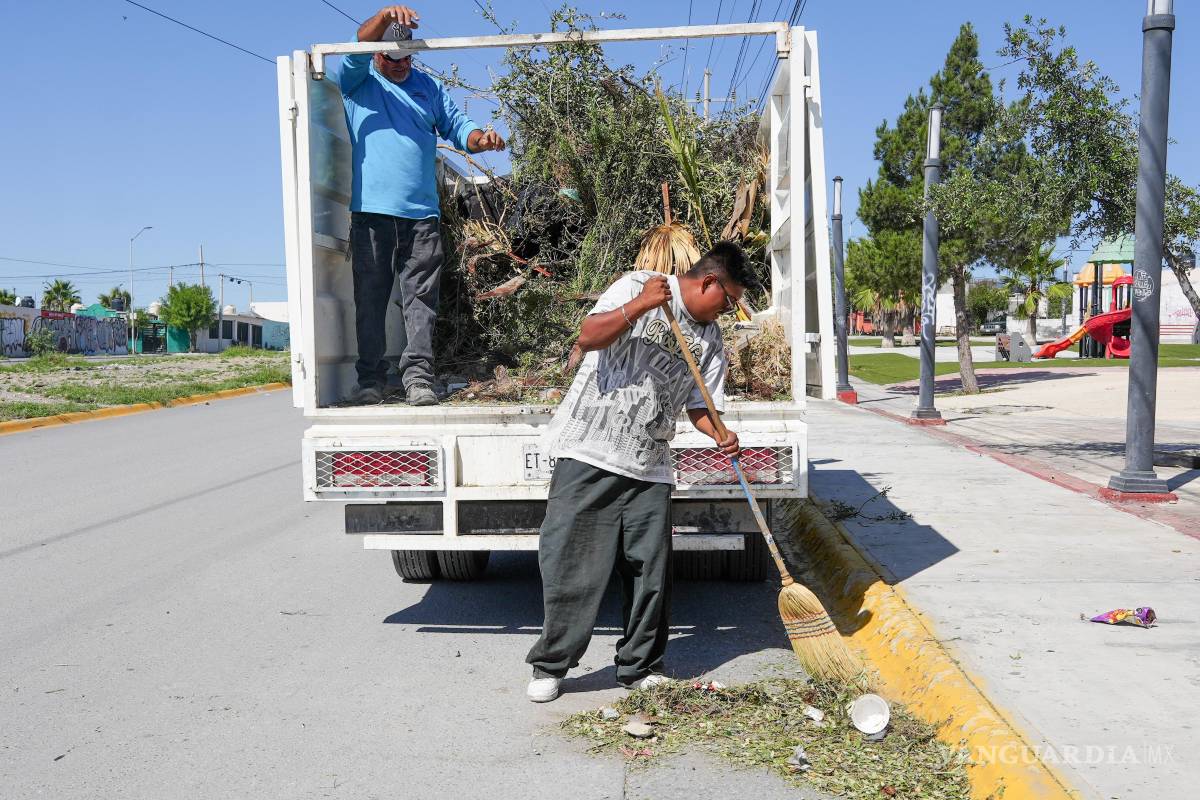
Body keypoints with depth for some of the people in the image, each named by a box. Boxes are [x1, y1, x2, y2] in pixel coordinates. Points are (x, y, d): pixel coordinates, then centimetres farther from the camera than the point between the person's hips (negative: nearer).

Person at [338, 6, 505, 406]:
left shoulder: (428, 87, 20)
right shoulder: (358, 80, 11)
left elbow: (456, 125, 15)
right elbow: (359, 46, -8)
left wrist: (480, 138, -9)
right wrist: (385, 14, -27)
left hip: (421, 214, 2)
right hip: (371, 211, -1)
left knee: (421, 298, -5)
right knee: (369, 298, 1)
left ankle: (418, 377, -5)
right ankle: (370, 379, 6)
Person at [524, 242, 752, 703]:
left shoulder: (711, 342, 13)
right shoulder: (636, 287, -3)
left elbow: (700, 405, 12)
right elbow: (588, 338, -14)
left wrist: (721, 436, -7)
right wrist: (640, 305, -25)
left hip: (649, 467, 5)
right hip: (588, 453, -5)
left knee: (650, 572, 5)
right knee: (571, 562, -1)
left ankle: (640, 666, 22)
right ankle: (550, 665, 13)